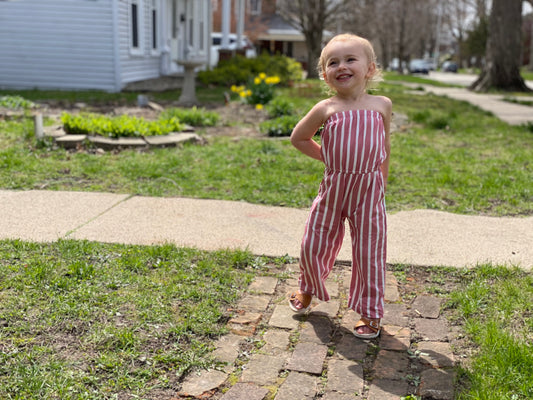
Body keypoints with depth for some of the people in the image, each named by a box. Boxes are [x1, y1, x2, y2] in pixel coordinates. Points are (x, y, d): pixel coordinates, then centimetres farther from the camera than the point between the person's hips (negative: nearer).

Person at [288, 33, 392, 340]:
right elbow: (299, 138, 11)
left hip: (368, 191, 0)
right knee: (314, 245, 10)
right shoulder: (326, 109, -3)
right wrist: (326, 156, 3)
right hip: (333, 188, 1)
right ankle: (309, 289, 41)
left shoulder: (381, 105, 1)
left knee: (369, 253, 4)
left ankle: (370, 312, 22)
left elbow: (385, 145, 13)